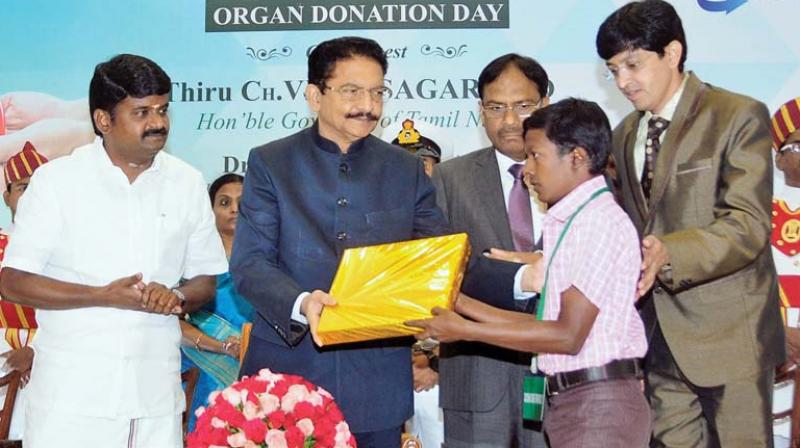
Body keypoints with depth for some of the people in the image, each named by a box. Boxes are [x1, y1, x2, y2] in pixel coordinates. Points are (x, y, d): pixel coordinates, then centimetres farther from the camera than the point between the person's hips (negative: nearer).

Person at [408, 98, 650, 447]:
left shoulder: (602, 221, -13)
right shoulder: (566, 223, 15)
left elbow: (569, 335, -17)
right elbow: (549, 322, 11)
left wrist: (465, 330, -14)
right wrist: (464, 305, 6)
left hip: (599, 404, -8)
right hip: (567, 402, 8)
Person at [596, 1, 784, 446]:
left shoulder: (739, 117, -7)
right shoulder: (626, 134, 15)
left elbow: (748, 226, -16)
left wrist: (669, 255, -31)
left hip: (726, 334, -6)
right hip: (659, 336, 6)